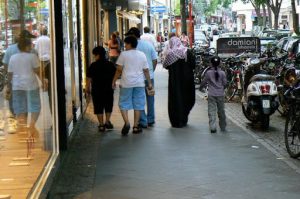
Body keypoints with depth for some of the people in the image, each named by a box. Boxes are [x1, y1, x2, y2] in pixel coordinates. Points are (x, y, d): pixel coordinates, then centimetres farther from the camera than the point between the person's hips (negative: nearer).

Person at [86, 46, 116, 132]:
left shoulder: (93, 65, -9)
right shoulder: (111, 65, 1)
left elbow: (89, 78, -7)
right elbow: (115, 76, 10)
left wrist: (88, 88, 4)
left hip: (97, 90, -3)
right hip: (109, 89, 3)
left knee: (98, 108, 5)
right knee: (108, 106, 18)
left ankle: (101, 125, 4)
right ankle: (107, 121, 10)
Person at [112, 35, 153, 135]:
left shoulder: (123, 54, -4)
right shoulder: (142, 55, 5)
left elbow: (119, 70, -5)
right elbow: (146, 70, 6)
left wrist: (114, 81, 4)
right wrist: (149, 83, 13)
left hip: (126, 83, -3)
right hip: (139, 83, 3)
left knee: (123, 104, 5)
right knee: (137, 105, 8)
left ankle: (127, 122, -16)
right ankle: (135, 126, 9)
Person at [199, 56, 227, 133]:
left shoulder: (208, 73, -5)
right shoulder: (222, 73, -1)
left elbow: (203, 82, 4)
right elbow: (225, 83, 5)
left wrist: (201, 87, 25)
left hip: (211, 95, -2)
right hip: (220, 95, 2)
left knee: (212, 111, -3)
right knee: (221, 111, 13)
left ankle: (213, 127, -15)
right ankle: (223, 127, 23)